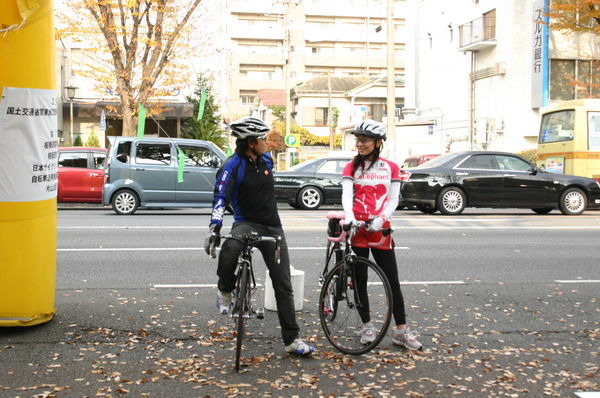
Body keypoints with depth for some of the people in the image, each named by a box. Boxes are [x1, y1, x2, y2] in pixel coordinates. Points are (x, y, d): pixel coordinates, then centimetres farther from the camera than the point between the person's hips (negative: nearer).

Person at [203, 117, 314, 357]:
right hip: (246, 222, -5)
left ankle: (291, 339, 11)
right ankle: (225, 291, -9)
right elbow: (221, 196, -25)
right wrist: (215, 225, -39)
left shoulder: (266, 160, 5)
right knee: (230, 248, -40)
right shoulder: (233, 166, -13)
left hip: (272, 227, 5)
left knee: (283, 284, 3)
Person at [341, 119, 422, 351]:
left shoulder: (391, 168, 7)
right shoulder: (351, 167, 6)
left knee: (392, 281, 0)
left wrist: (381, 219, -15)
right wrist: (349, 217, -26)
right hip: (357, 228, 0)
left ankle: (401, 331, 7)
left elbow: (393, 199, 3)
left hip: (381, 229, 0)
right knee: (360, 280, 5)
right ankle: (366, 327, 18)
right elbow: (346, 194, -7)